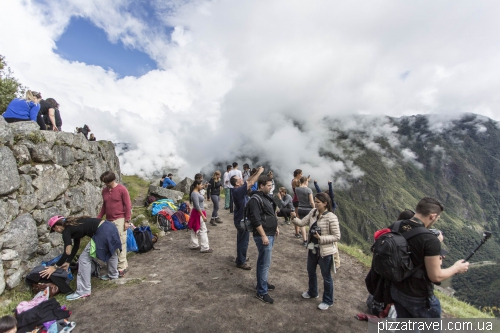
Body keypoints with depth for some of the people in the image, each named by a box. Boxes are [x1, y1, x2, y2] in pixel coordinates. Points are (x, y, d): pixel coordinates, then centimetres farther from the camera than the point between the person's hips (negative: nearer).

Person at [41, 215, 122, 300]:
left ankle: (83, 291, 13)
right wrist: (68, 262, 32)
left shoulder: (66, 231, 2)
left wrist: (55, 267, 10)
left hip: (103, 232, -10)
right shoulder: (73, 225, 25)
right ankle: (113, 274, 54)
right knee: (110, 252, 32)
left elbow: (67, 252, -1)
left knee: (84, 259, 4)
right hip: (110, 226, 10)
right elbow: (76, 246, 29)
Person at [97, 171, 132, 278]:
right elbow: (104, 206, 20)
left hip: (120, 220, -6)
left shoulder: (122, 189, -9)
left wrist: (127, 220, -11)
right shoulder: (104, 191, 10)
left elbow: (128, 206, -8)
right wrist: (98, 218, 14)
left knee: (121, 243, -5)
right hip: (109, 220, 7)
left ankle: (122, 266, 3)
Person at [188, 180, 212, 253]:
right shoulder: (194, 194, -21)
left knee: (195, 230, 17)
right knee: (203, 230, -4)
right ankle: (205, 248, 2)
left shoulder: (197, 192, 8)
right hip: (198, 213, -10)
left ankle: (194, 245, 29)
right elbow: (197, 206, -25)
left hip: (197, 213, 10)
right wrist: (203, 216, -24)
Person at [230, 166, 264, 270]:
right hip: (242, 220, -10)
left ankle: (240, 258, 37)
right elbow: (250, 183, -27)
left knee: (241, 241, 22)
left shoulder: (238, 189, 2)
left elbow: (248, 181, 9)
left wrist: (256, 172, -2)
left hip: (241, 219, 10)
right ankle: (241, 262, 14)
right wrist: (259, 172, -18)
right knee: (243, 241, 2)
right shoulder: (238, 191, -25)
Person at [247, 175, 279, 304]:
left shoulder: (266, 197, 12)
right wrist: (263, 236, -23)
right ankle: (261, 292, 8)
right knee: (265, 263, -3)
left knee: (263, 261, 21)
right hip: (263, 235, -10)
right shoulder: (255, 199, -19)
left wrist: (275, 227, 21)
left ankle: (262, 283, 35)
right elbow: (256, 220, -24)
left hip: (270, 234, 10)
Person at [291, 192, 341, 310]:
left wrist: (321, 238, -28)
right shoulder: (313, 212, -4)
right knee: (311, 271, 24)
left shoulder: (331, 217, -23)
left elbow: (337, 237, -20)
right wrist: (294, 218, -24)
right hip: (312, 249, 7)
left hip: (325, 251, -7)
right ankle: (312, 292, 49)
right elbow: (302, 223, -5)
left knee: (326, 276, 12)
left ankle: (328, 301, 33)